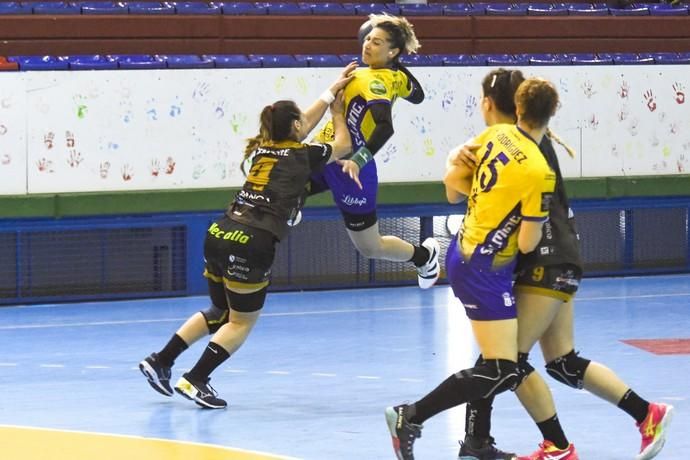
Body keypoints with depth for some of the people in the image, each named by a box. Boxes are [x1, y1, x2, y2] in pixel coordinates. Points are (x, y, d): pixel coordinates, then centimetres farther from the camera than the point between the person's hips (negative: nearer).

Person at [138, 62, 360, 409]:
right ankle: (195, 380, -4)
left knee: (220, 313, 24)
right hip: (251, 244, -7)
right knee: (242, 321, 7)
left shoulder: (261, 148, 17)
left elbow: (303, 125, 35)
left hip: (219, 235, 7)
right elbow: (342, 145, 22)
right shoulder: (302, 156, 2)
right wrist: (338, 111, 38)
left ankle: (160, 361, 19)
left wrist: (332, 91, 42)